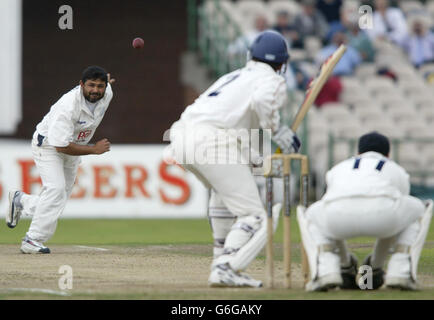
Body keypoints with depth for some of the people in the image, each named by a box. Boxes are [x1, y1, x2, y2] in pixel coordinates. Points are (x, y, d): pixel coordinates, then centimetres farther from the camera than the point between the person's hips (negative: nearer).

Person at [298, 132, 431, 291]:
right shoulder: (398, 171, 40)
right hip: (382, 212, -1)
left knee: (310, 216, 38)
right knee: (420, 209, 34)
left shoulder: (338, 169, 43)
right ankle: (399, 272, 21)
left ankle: (326, 272, 18)